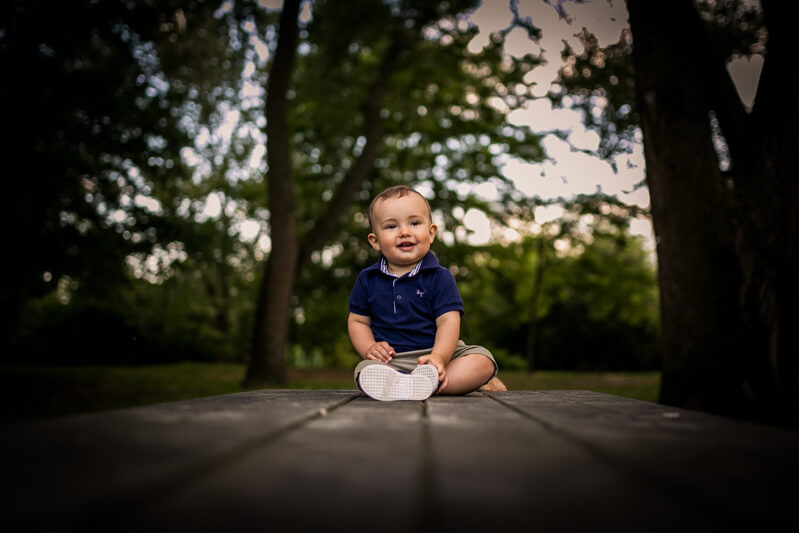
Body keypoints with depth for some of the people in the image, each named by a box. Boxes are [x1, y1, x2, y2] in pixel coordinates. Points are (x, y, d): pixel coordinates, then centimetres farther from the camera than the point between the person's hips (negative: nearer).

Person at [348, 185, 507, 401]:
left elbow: (448, 321, -9)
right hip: (391, 361, 0)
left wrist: (438, 357, -26)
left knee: (483, 360, -22)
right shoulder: (367, 279, 8)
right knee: (366, 372, -33)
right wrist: (369, 348, -7)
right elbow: (357, 321, 13)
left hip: (438, 353, 0)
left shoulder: (439, 277, 0)